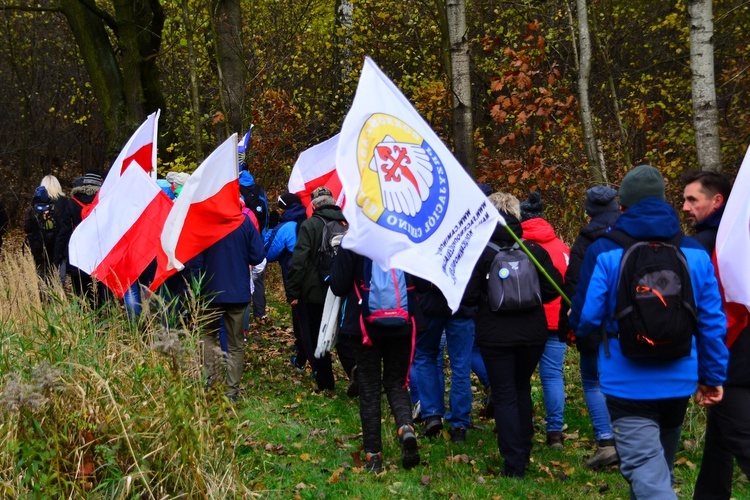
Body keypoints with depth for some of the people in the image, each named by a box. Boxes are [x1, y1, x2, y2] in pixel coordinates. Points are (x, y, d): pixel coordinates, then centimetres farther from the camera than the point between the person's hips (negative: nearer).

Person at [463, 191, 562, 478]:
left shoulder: (481, 252, -11)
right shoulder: (534, 250, -3)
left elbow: (468, 296, -12)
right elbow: (554, 288, -4)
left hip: (495, 335, -3)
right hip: (532, 333, 3)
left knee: (504, 395, 4)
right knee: (522, 388, 22)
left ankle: (514, 463, -2)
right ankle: (524, 451, 28)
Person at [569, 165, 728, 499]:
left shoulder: (604, 253, -9)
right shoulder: (695, 253, 2)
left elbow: (585, 320, -7)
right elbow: (713, 322, 2)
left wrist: (579, 328, 17)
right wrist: (713, 376, 11)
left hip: (628, 386, -4)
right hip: (678, 384, 5)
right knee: (660, 469, 24)